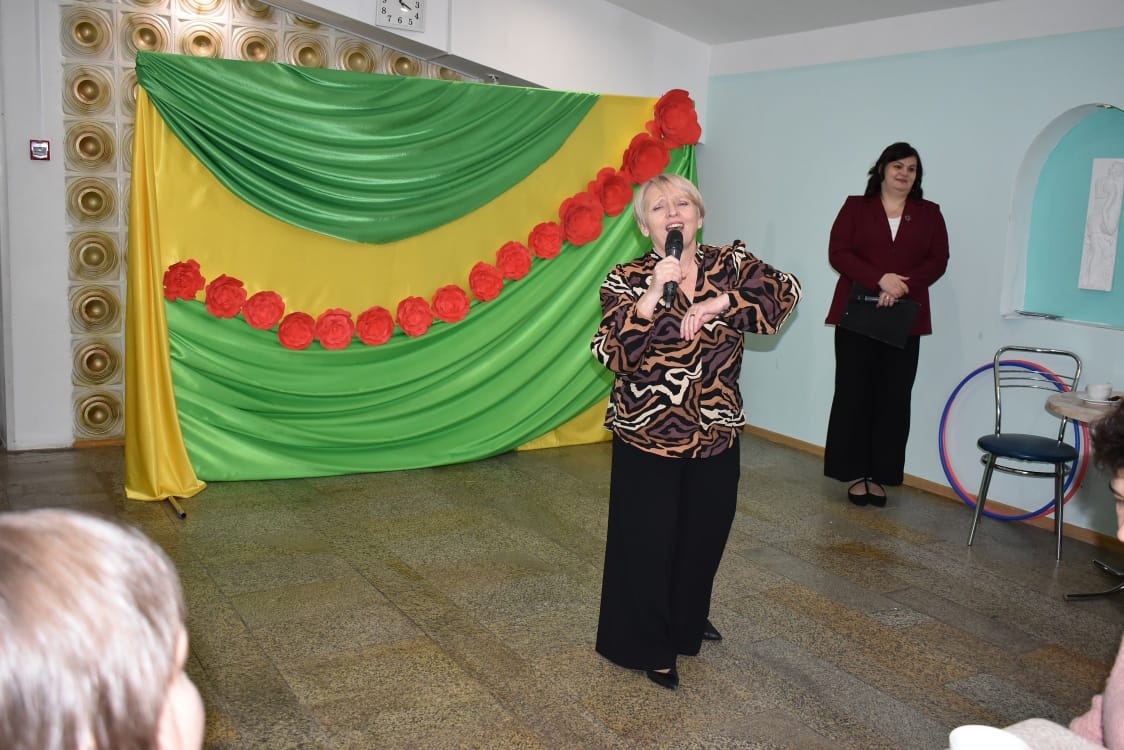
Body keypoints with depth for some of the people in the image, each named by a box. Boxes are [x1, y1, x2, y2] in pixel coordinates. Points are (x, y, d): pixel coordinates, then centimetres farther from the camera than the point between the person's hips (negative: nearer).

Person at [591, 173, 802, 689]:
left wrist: (718, 302, -24)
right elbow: (612, 354, -21)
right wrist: (652, 294, -30)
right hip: (648, 437, -4)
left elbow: (785, 292, -16)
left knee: (705, 535, 19)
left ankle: (688, 622, 46)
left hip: (716, 434, 4)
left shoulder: (730, 264, 0)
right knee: (649, 542, 5)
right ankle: (648, 647, 27)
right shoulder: (628, 280, -9)